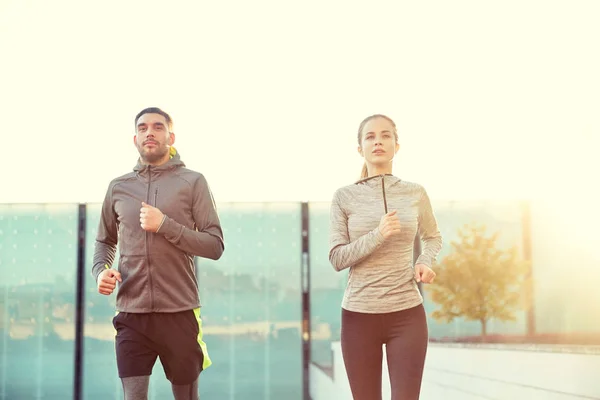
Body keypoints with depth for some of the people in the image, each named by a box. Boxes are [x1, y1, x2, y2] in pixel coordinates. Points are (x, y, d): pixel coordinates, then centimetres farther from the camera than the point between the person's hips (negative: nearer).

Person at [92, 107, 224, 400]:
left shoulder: (193, 182, 1)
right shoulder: (118, 187, 10)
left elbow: (215, 246, -4)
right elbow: (105, 241, 22)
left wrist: (165, 225, -14)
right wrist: (100, 270, 1)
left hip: (179, 313, -1)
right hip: (131, 315, 2)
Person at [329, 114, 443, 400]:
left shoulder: (415, 193, 4)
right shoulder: (344, 197, 0)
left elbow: (433, 238, 21)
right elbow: (337, 259, -5)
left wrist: (425, 261, 0)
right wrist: (378, 235, -18)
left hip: (407, 314, 1)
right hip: (358, 315, 0)